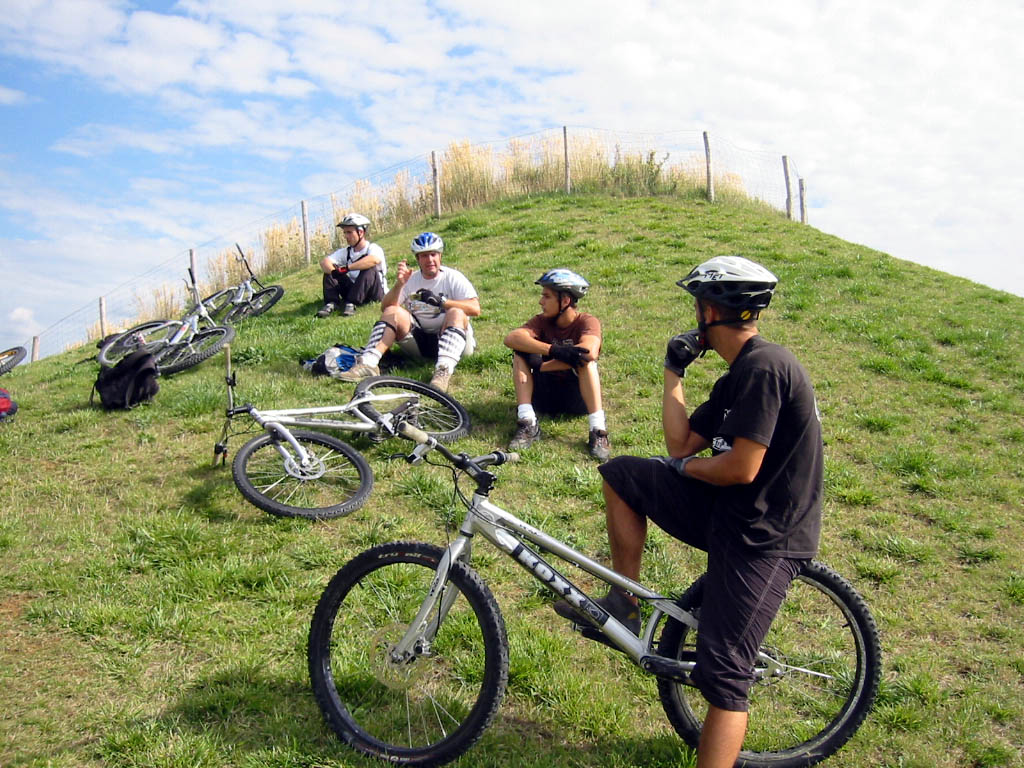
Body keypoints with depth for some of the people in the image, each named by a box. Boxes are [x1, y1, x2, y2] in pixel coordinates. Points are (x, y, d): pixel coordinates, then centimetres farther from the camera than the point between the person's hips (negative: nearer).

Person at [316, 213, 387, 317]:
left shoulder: (373, 248, -12)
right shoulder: (346, 252, 5)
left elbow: (374, 260, -38)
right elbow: (324, 261, -9)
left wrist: (347, 268, -38)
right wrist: (334, 271, -32)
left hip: (376, 293, -5)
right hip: (355, 292, 5)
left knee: (369, 268, -32)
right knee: (329, 270, -7)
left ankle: (351, 303, -31)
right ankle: (331, 303, -19)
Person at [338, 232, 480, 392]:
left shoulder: (452, 277, -1)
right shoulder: (411, 280, 8)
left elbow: (475, 309, -15)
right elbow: (385, 308, -2)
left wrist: (441, 301, -25)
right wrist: (398, 285, -19)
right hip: (419, 342, 3)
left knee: (456, 313, -31)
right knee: (392, 312, -15)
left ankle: (443, 371, -50)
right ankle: (368, 363, -30)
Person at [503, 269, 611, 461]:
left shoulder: (587, 322, -11)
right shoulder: (542, 321, -2)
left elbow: (590, 351, -34)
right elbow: (511, 338, -23)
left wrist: (540, 366, -28)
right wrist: (553, 350, -38)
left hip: (578, 397, -3)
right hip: (545, 396, 3)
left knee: (584, 358, -29)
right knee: (521, 353, -16)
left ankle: (598, 431, -35)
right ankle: (527, 424, -26)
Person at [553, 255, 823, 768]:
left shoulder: (764, 366, -19)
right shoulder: (736, 378, 12)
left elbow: (741, 468, -24)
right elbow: (681, 444, 12)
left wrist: (684, 467, -5)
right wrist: (673, 373, 11)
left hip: (765, 539, -9)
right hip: (727, 511, 9)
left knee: (722, 676, -9)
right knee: (622, 474, 6)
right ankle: (624, 604, 13)